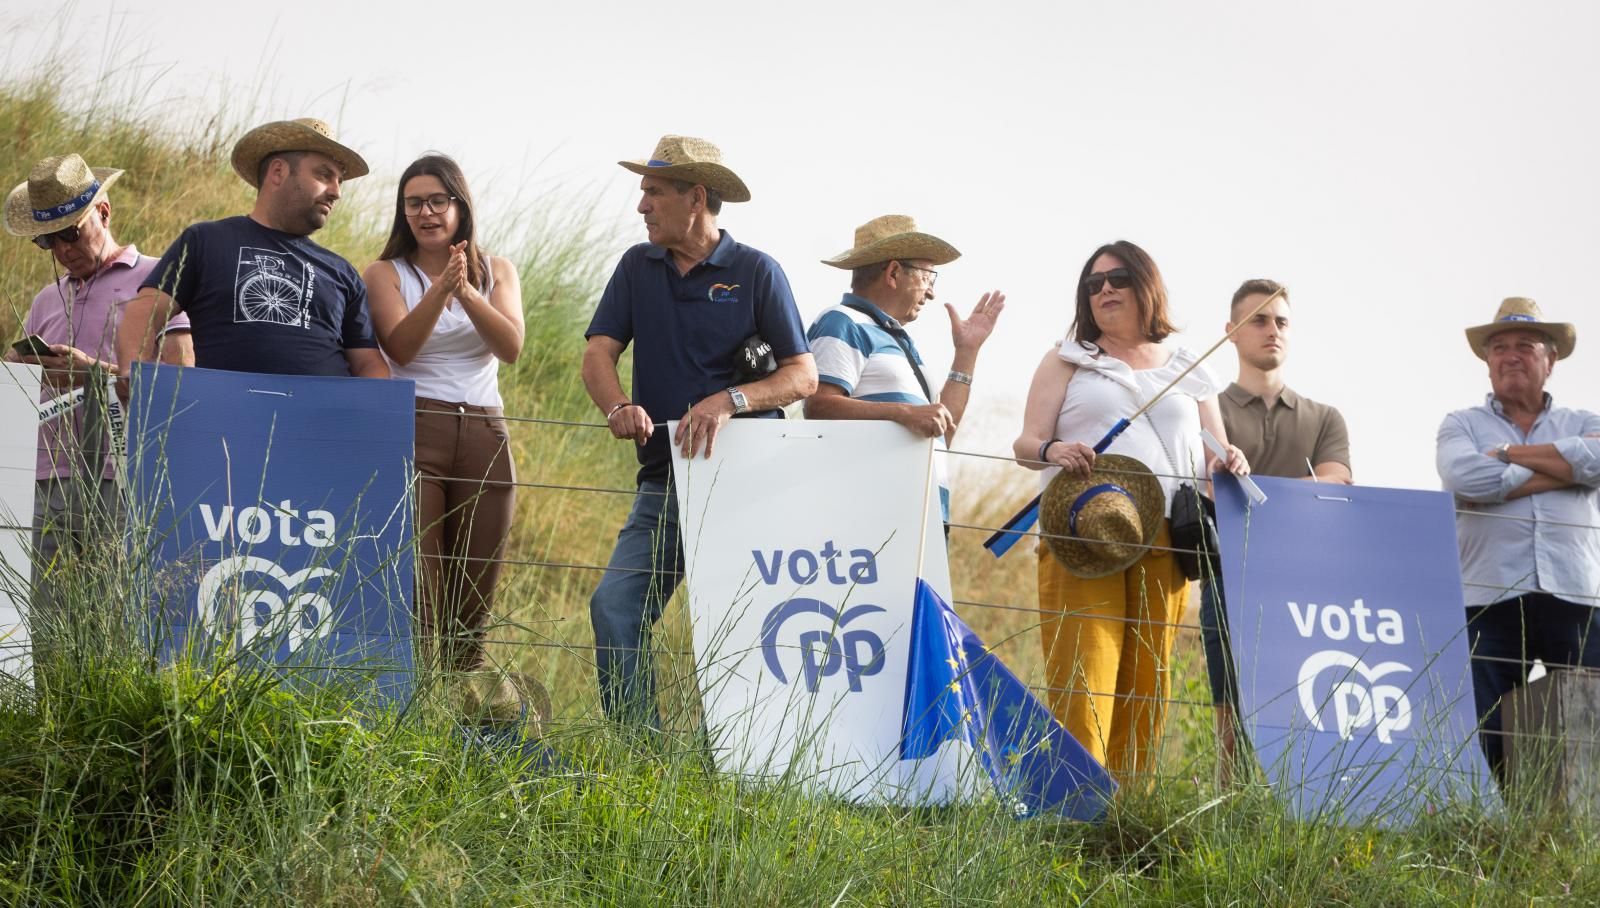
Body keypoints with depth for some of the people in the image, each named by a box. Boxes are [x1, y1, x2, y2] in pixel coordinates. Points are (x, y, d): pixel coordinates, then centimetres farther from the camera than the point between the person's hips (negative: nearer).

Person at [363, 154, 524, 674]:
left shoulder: (496, 272, 13)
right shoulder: (387, 274, 6)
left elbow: (511, 347, -4)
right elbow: (400, 347, -11)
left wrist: (466, 292, -19)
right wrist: (440, 289, -24)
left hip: (485, 436, 3)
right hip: (413, 430, -3)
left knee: (473, 599, 2)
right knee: (417, 591, -12)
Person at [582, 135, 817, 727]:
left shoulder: (756, 272, -1)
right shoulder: (637, 267, 10)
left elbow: (803, 375, -5)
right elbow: (598, 353, 2)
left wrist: (730, 401, -21)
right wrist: (618, 406, -21)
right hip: (665, 476, 4)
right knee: (614, 608, -12)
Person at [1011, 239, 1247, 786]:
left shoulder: (1188, 373, 22)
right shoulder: (1069, 361, 16)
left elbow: (1214, 459, 19)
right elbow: (1026, 444, 6)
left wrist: (1229, 463, -5)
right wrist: (1051, 450, -18)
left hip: (1163, 545, 2)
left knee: (1146, 685, -1)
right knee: (1082, 681, -14)